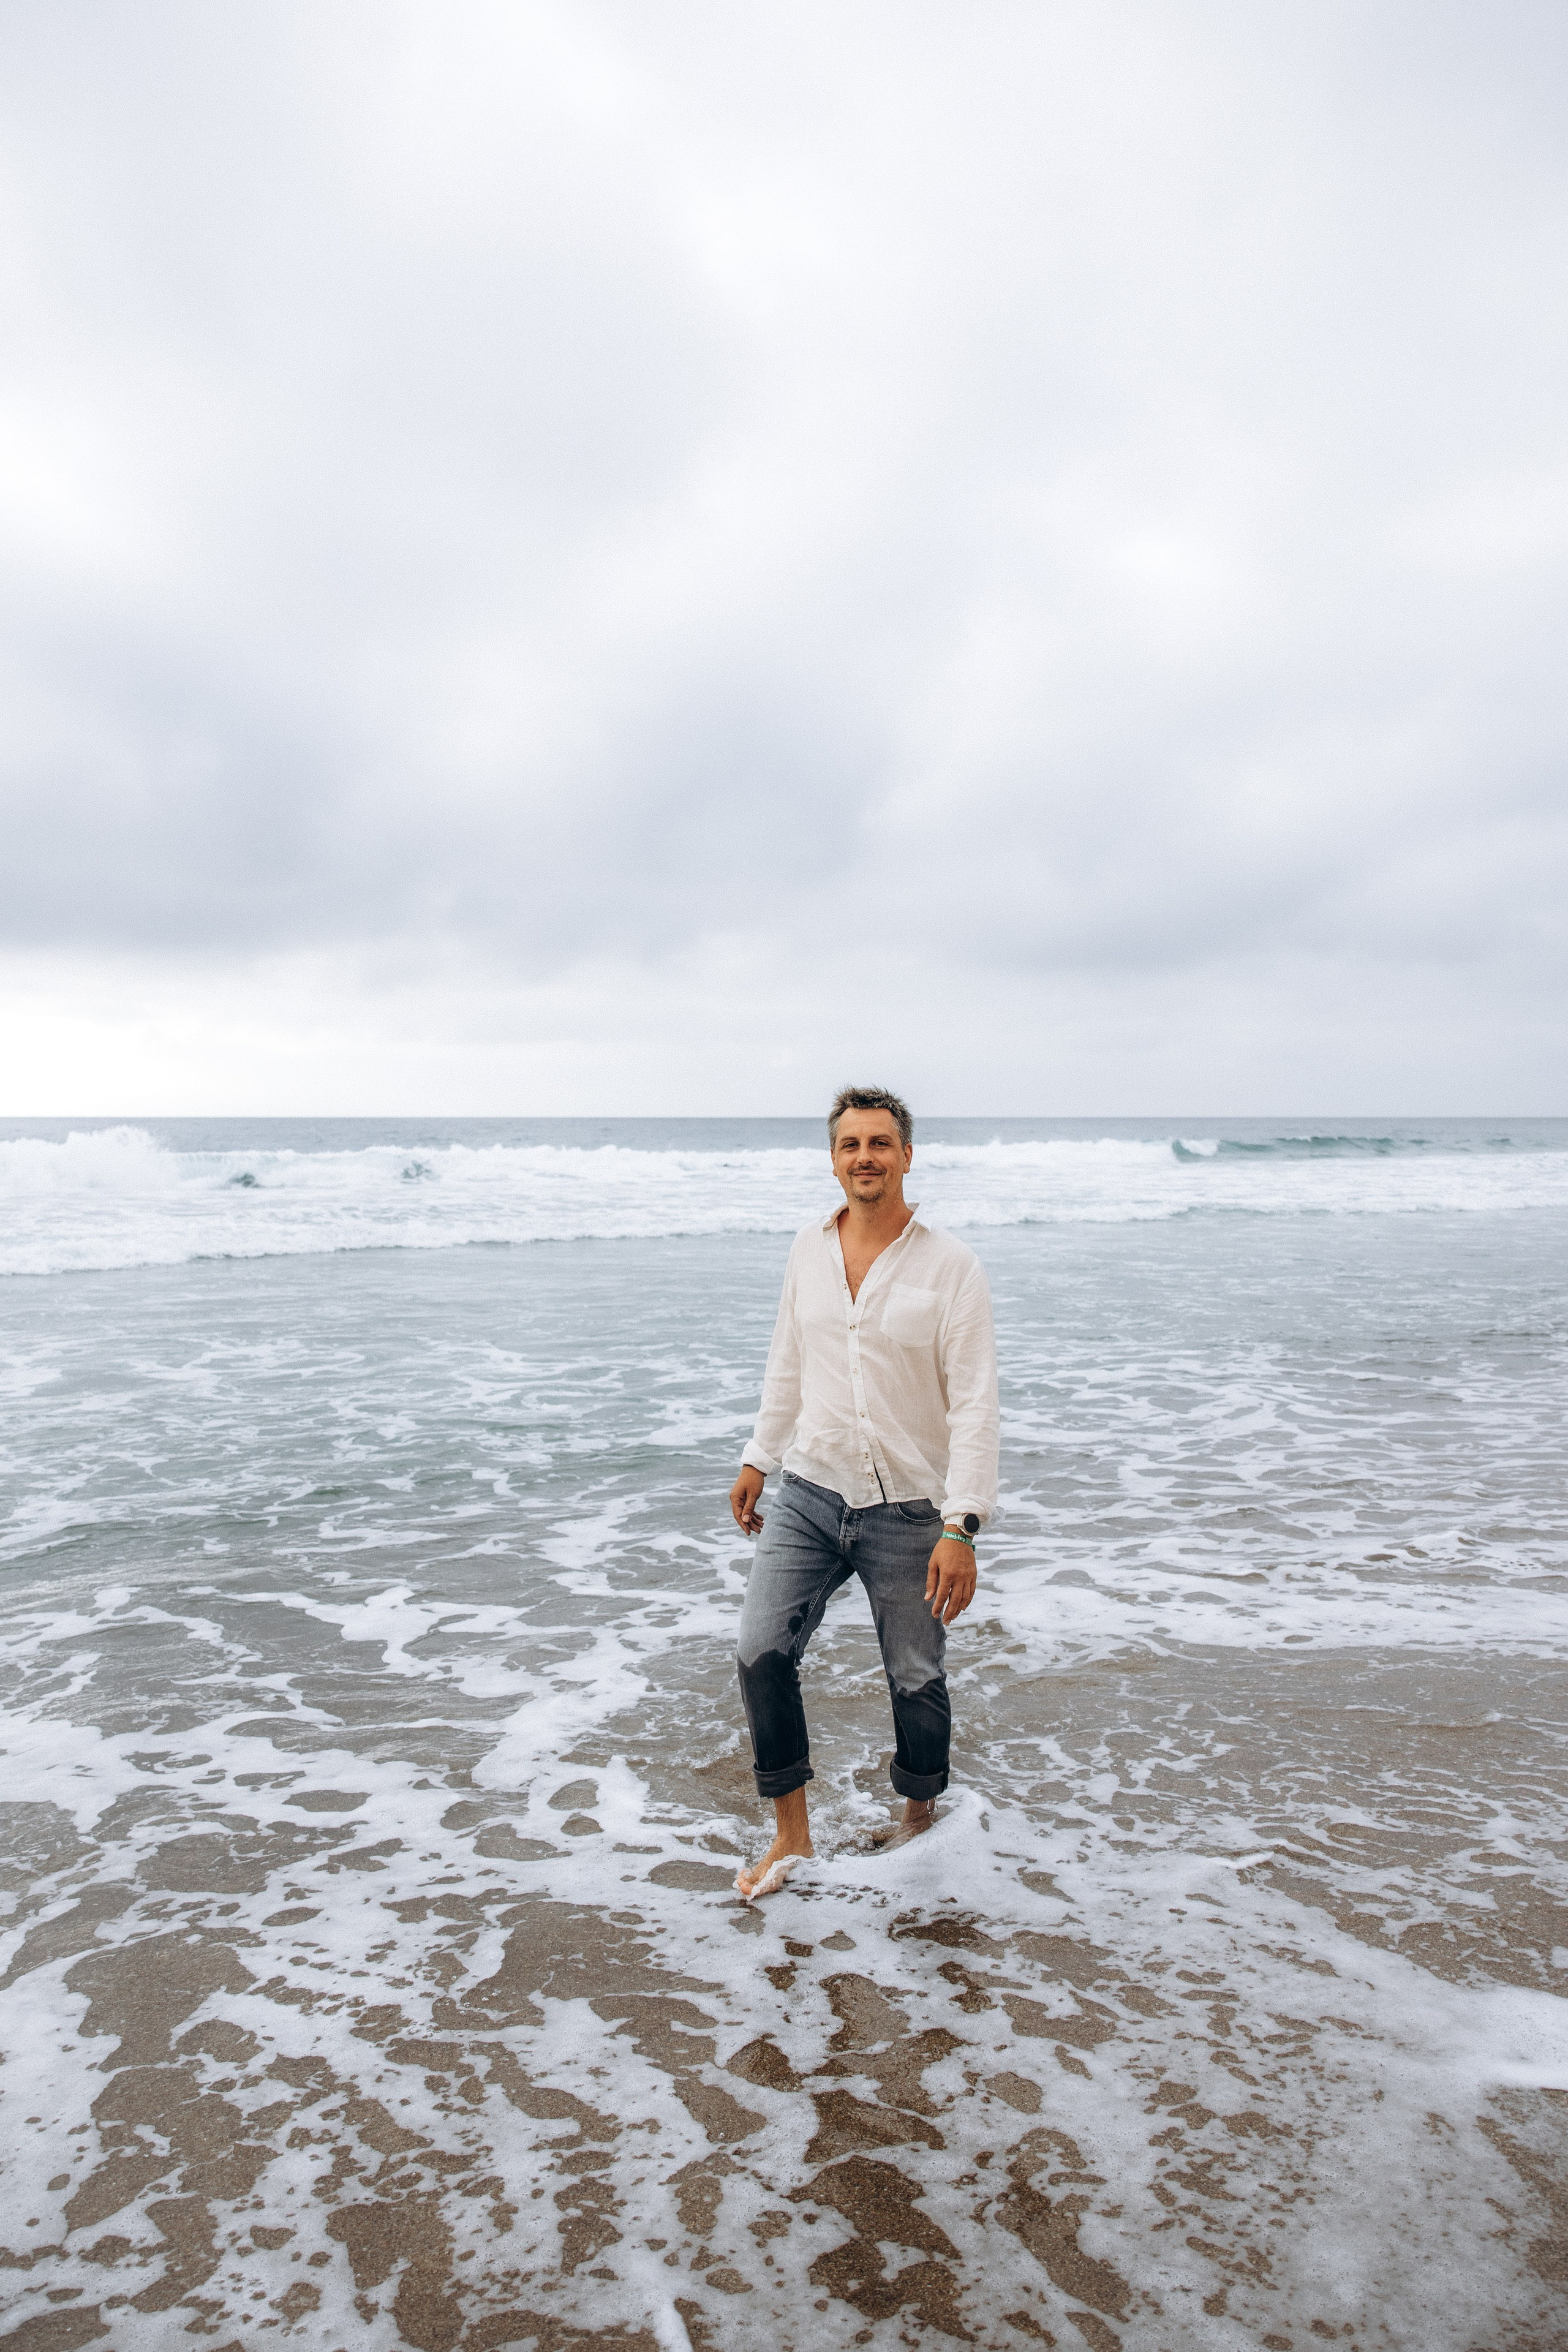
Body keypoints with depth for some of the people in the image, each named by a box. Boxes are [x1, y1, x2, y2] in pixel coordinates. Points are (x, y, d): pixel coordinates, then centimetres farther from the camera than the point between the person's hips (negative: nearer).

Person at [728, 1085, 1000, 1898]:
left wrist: (962, 1526, -19)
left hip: (908, 1509, -3)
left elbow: (974, 1405, -14)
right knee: (763, 1653, -5)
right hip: (810, 1494, 4)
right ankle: (791, 1834, 13)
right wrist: (759, 1459, 19)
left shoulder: (951, 1268, -11)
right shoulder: (808, 1251, 4)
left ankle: (919, 1816, 36)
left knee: (916, 1679, 8)